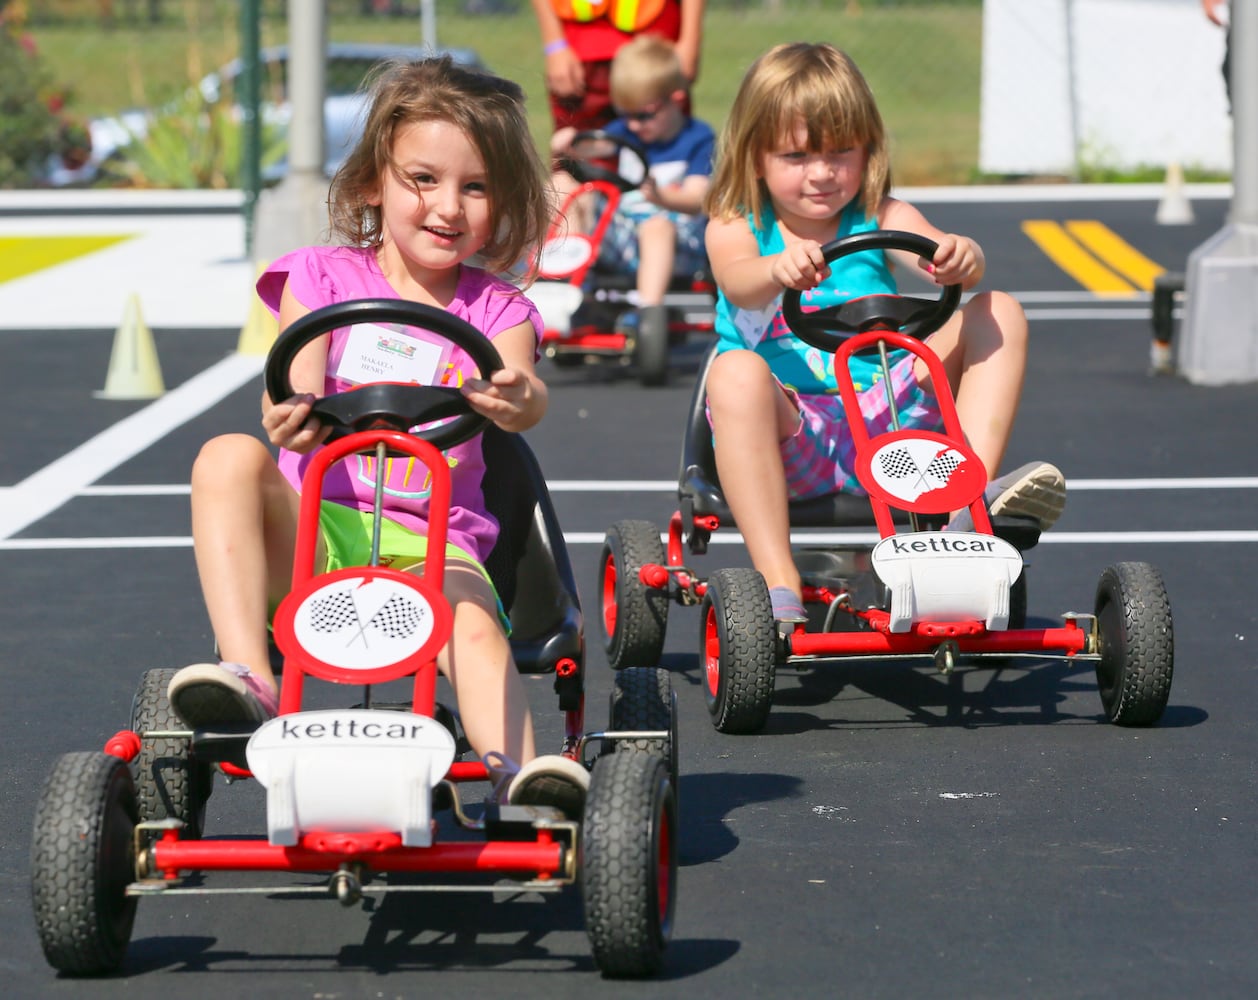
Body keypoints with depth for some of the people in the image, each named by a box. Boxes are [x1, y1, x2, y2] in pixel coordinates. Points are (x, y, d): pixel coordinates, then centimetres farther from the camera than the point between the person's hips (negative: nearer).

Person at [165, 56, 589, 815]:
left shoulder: (496, 310, 10)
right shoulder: (323, 278, 9)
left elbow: (524, 393, -12)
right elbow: (295, 394, -6)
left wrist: (516, 399, -39)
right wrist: (290, 416, -32)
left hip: (431, 548, 0)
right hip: (313, 528, 0)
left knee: (474, 626, -32)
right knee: (230, 458, -28)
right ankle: (249, 676, -34)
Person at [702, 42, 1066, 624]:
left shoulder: (883, 219, 11)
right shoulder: (735, 227, 5)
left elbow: (945, 258, -10)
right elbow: (739, 282, -19)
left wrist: (961, 258, -36)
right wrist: (780, 269, -44)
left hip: (888, 420, 2)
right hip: (792, 438, -2)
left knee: (999, 314, -8)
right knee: (736, 372, -36)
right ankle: (778, 585, -40)